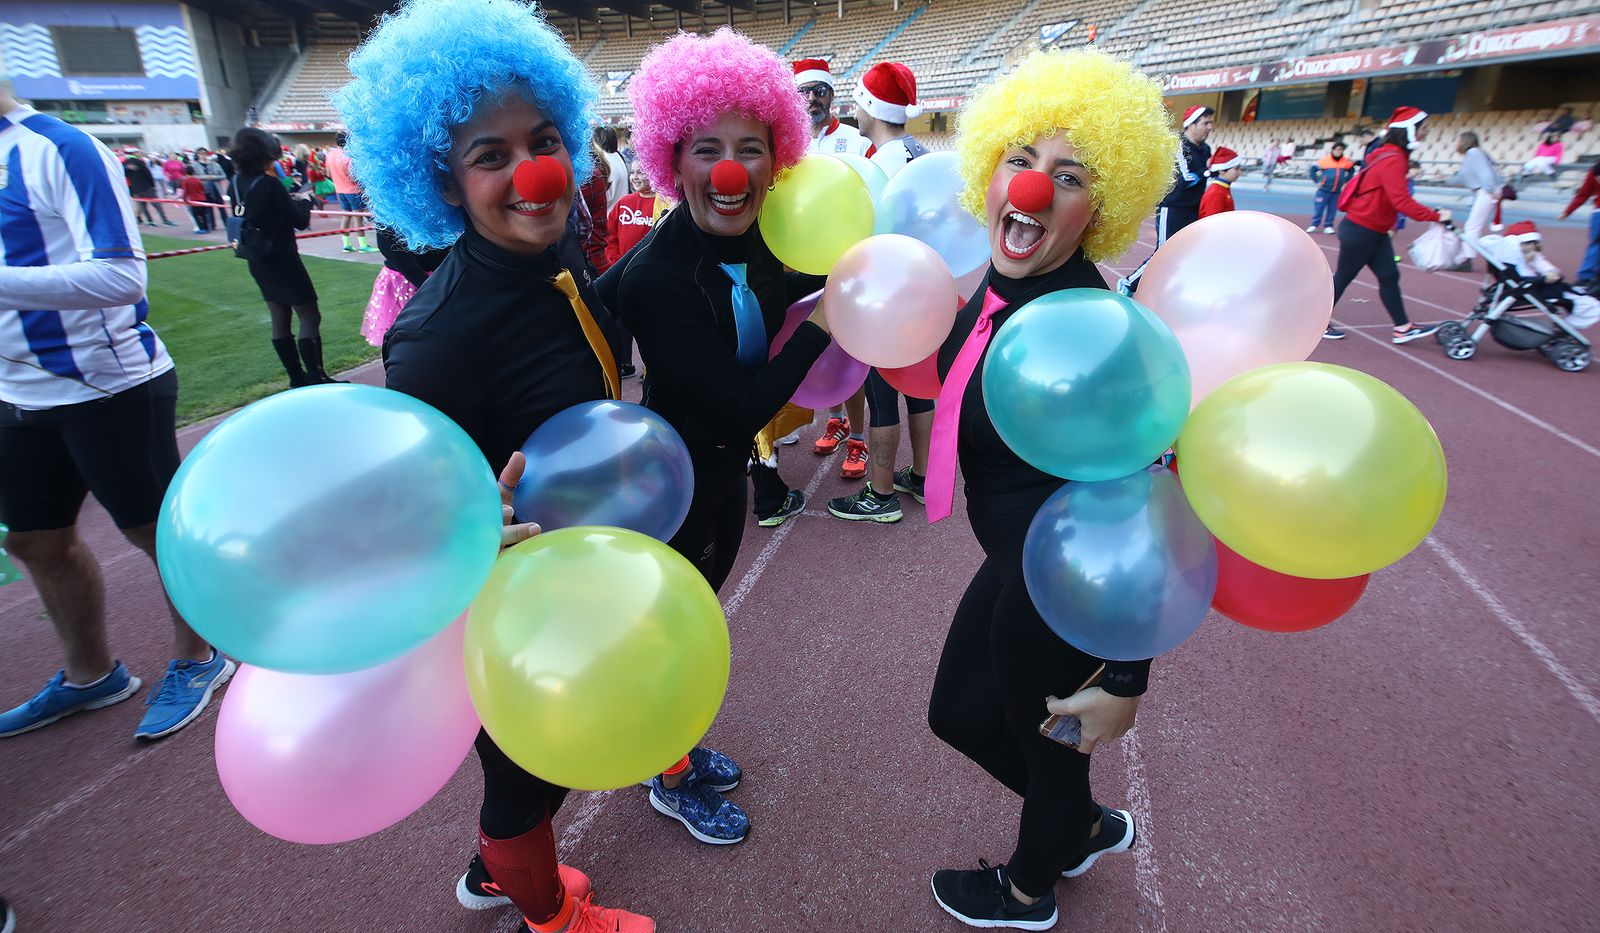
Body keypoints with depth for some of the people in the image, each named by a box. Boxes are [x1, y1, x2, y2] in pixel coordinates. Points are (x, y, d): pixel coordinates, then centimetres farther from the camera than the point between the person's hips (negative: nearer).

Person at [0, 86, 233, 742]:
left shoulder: (57, 149, -13)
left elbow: (122, 277, -24)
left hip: (110, 388, -9)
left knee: (158, 532, 5)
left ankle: (195, 660, 26)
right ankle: (89, 675, 37)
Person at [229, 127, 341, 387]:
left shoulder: (238, 183, 5)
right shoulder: (267, 183, -18)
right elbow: (300, 221, -14)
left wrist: (288, 200, 12)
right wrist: (303, 201, 5)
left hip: (259, 262, 9)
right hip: (283, 260, -8)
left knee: (279, 319, 12)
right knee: (310, 316, -5)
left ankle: (296, 378, 18)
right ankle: (316, 378, -8)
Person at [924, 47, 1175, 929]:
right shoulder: (998, 289, -4)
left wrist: (1128, 678, -20)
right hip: (1016, 562, 8)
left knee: (1050, 747, 20)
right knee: (960, 714, 26)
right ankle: (1086, 826, 55)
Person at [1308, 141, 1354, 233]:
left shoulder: (1346, 162, 4)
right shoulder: (1325, 160, -7)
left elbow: (1351, 171, 20)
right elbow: (1313, 169, 0)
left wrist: (1346, 182, 13)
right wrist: (1316, 181, -3)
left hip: (1337, 191, 3)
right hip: (1324, 189, -3)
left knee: (1332, 209, 4)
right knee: (1318, 208, -2)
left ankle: (1328, 226, 10)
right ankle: (1314, 225, 6)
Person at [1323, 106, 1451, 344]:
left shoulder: (1393, 155, 11)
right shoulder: (1392, 160, -20)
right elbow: (1401, 201, -27)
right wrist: (1436, 216, -21)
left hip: (1375, 232, 9)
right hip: (1360, 231, -9)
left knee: (1389, 276, 6)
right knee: (1343, 276, 3)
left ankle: (1403, 328, 8)